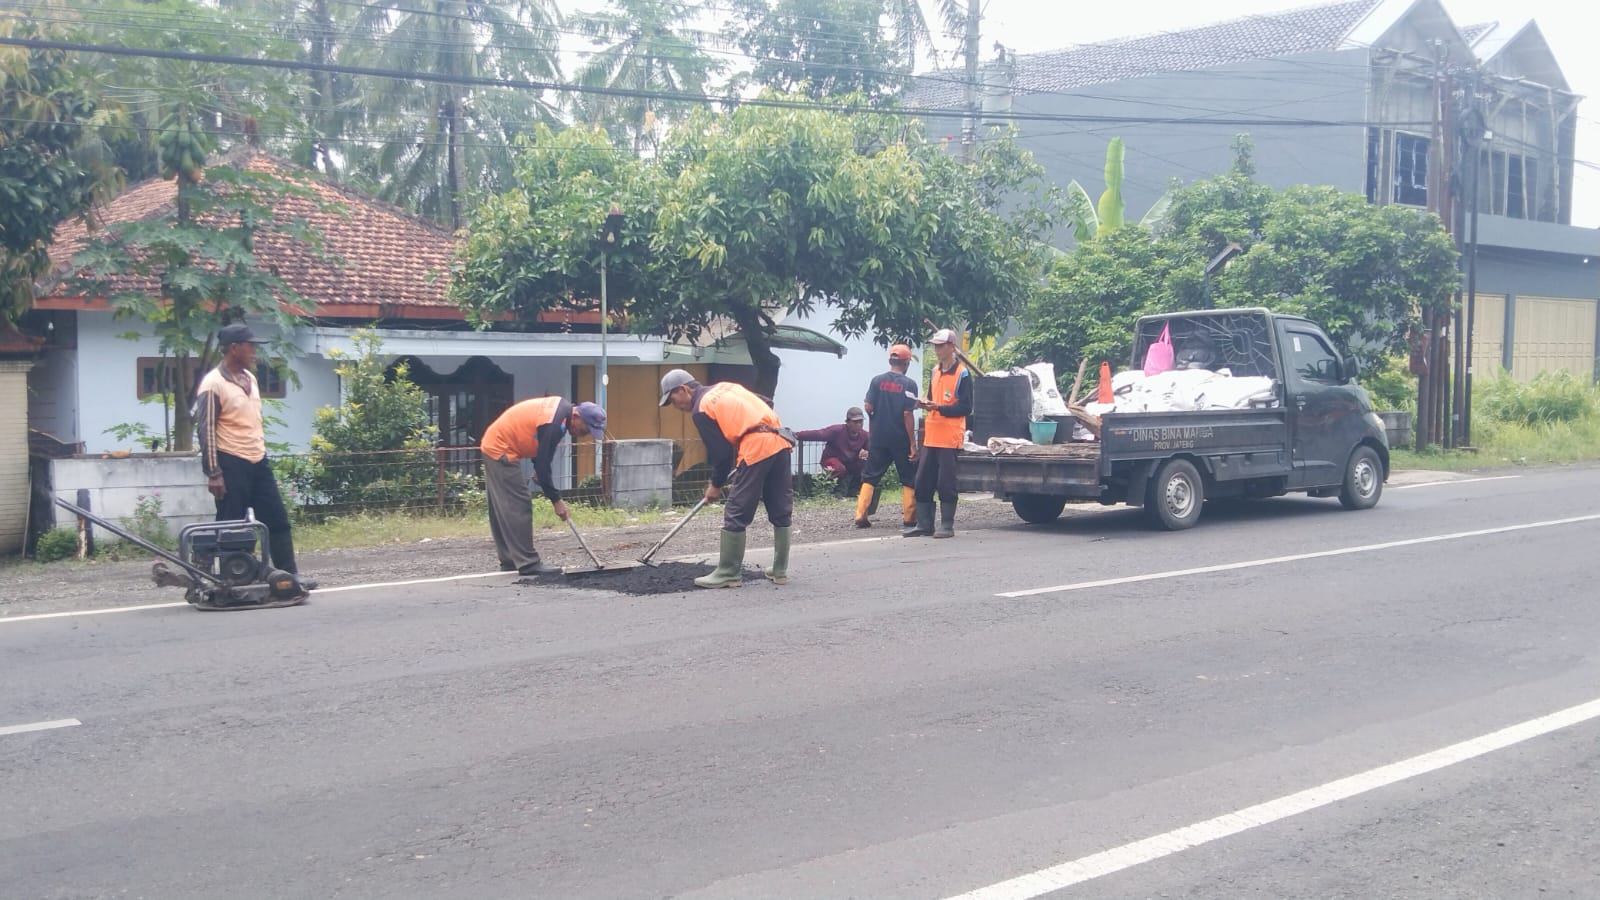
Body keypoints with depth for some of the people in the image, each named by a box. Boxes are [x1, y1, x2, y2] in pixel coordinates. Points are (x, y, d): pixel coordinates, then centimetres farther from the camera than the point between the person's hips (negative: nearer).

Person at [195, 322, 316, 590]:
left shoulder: (250, 378, 12)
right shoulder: (213, 385, -13)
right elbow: (205, 430, -14)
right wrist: (213, 474, -17)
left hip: (258, 462, 8)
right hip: (231, 465, -8)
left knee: (277, 519, 8)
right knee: (231, 525, 0)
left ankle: (289, 574, 14)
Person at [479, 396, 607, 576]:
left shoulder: (562, 407, 3)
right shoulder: (554, 424, -26)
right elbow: (542, 465, -23)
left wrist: (539, 469, 6)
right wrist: (556, 500, -16)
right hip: (501, 451, -10)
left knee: (503, 510, 12)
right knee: (518, 507, -11)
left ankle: (510, 561, 17)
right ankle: (527, 563, -10)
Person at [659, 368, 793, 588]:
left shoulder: (701, 409, 0)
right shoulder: (725, 387, 23)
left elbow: (721, 451, -1)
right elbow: (766, 404, 24)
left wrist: (715, 485, 13)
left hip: (756, 448, -9)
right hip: (781, 442, 9)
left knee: (735, 516, 0)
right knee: (781, 512, 13)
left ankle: (728, 574, 5)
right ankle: (780, 571, 20)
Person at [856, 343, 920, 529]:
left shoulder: (877, 381, -1)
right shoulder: (909, 384, -8)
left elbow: (868, 407, -5)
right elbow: (907, 414, -12)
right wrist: (913, 443, -9)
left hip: (878, 438, 2)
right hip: (901, 439, -2)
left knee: (870, 477, 9)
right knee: (908, 479, 10)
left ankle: (861, 516, -1)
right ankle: (909, 518, 9)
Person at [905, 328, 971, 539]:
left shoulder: (962, 374, -7)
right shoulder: (935, 371, 15)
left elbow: (965, 407, -11)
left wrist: (938, 408, -20)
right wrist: (925, 404, 2)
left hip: (950, 437, -7)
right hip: (931, 436, 7)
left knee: (946, 482, -3)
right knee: (923, 481, 7)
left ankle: (947, 525, 5)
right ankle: (924, 524, 14)